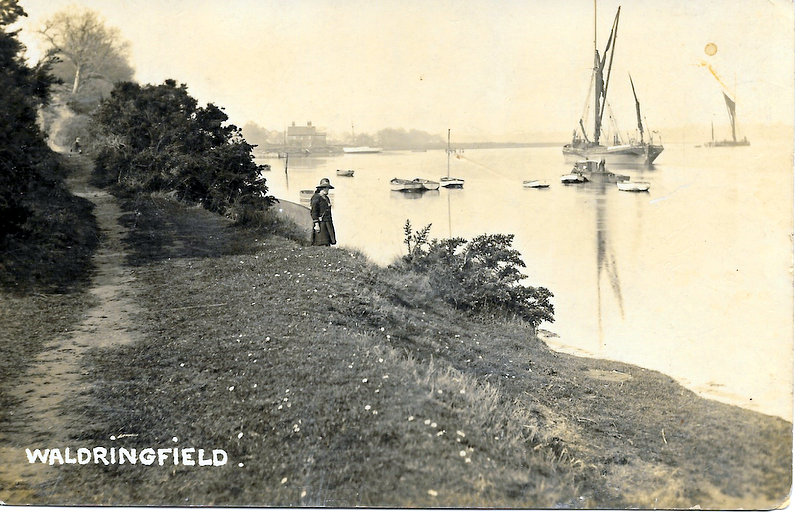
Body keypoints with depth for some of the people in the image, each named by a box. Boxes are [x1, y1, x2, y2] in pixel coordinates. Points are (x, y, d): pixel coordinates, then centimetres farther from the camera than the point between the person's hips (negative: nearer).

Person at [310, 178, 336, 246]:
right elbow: (313, 212, -13)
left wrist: (331, 224, 20)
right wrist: (316, 224, -20)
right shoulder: (316, 198, -7)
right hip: (321, 223, -8)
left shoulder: (327, 198, 18)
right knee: (322, 245, -13)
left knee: (328, 244, 4)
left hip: (328, 224, 8)